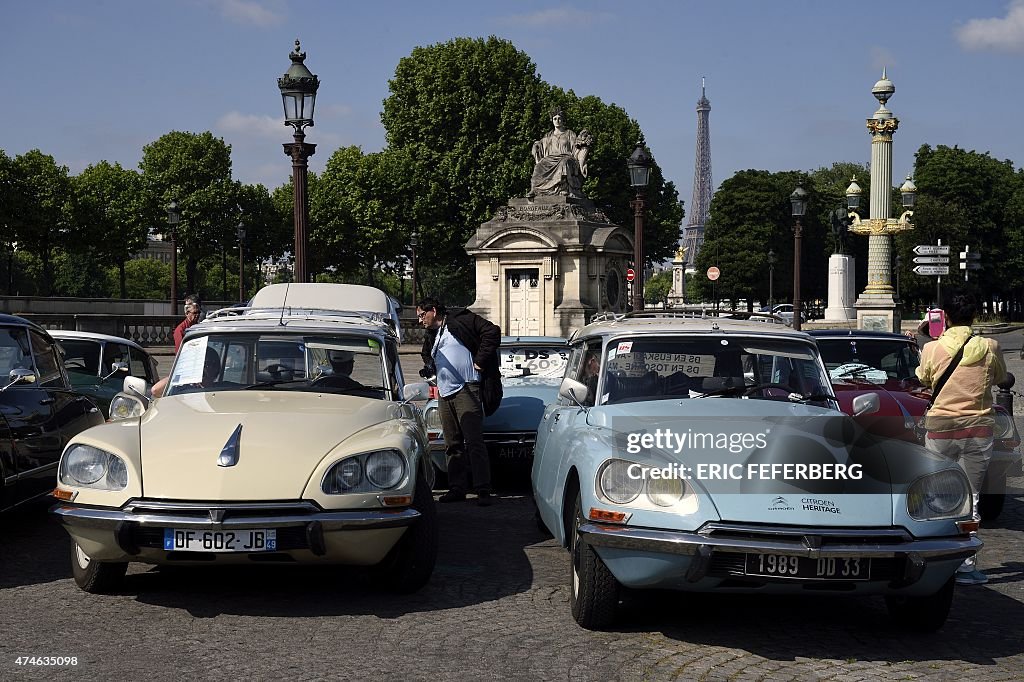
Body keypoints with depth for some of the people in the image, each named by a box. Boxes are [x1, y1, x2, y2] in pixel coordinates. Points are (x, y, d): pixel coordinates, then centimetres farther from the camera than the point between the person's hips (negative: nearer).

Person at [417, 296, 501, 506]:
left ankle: (483, 490, -13)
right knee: (452, 445, 9)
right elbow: (428, 358, 38)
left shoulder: (461, 320, -2)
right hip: (444, 394, 8)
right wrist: (428, 370, 15)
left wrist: (479, 361, -11)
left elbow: (492, 332, -9)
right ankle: (457, 488, 14)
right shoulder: (430, 337, 22)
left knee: (474, 441, -11)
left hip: (466, 390, -8)